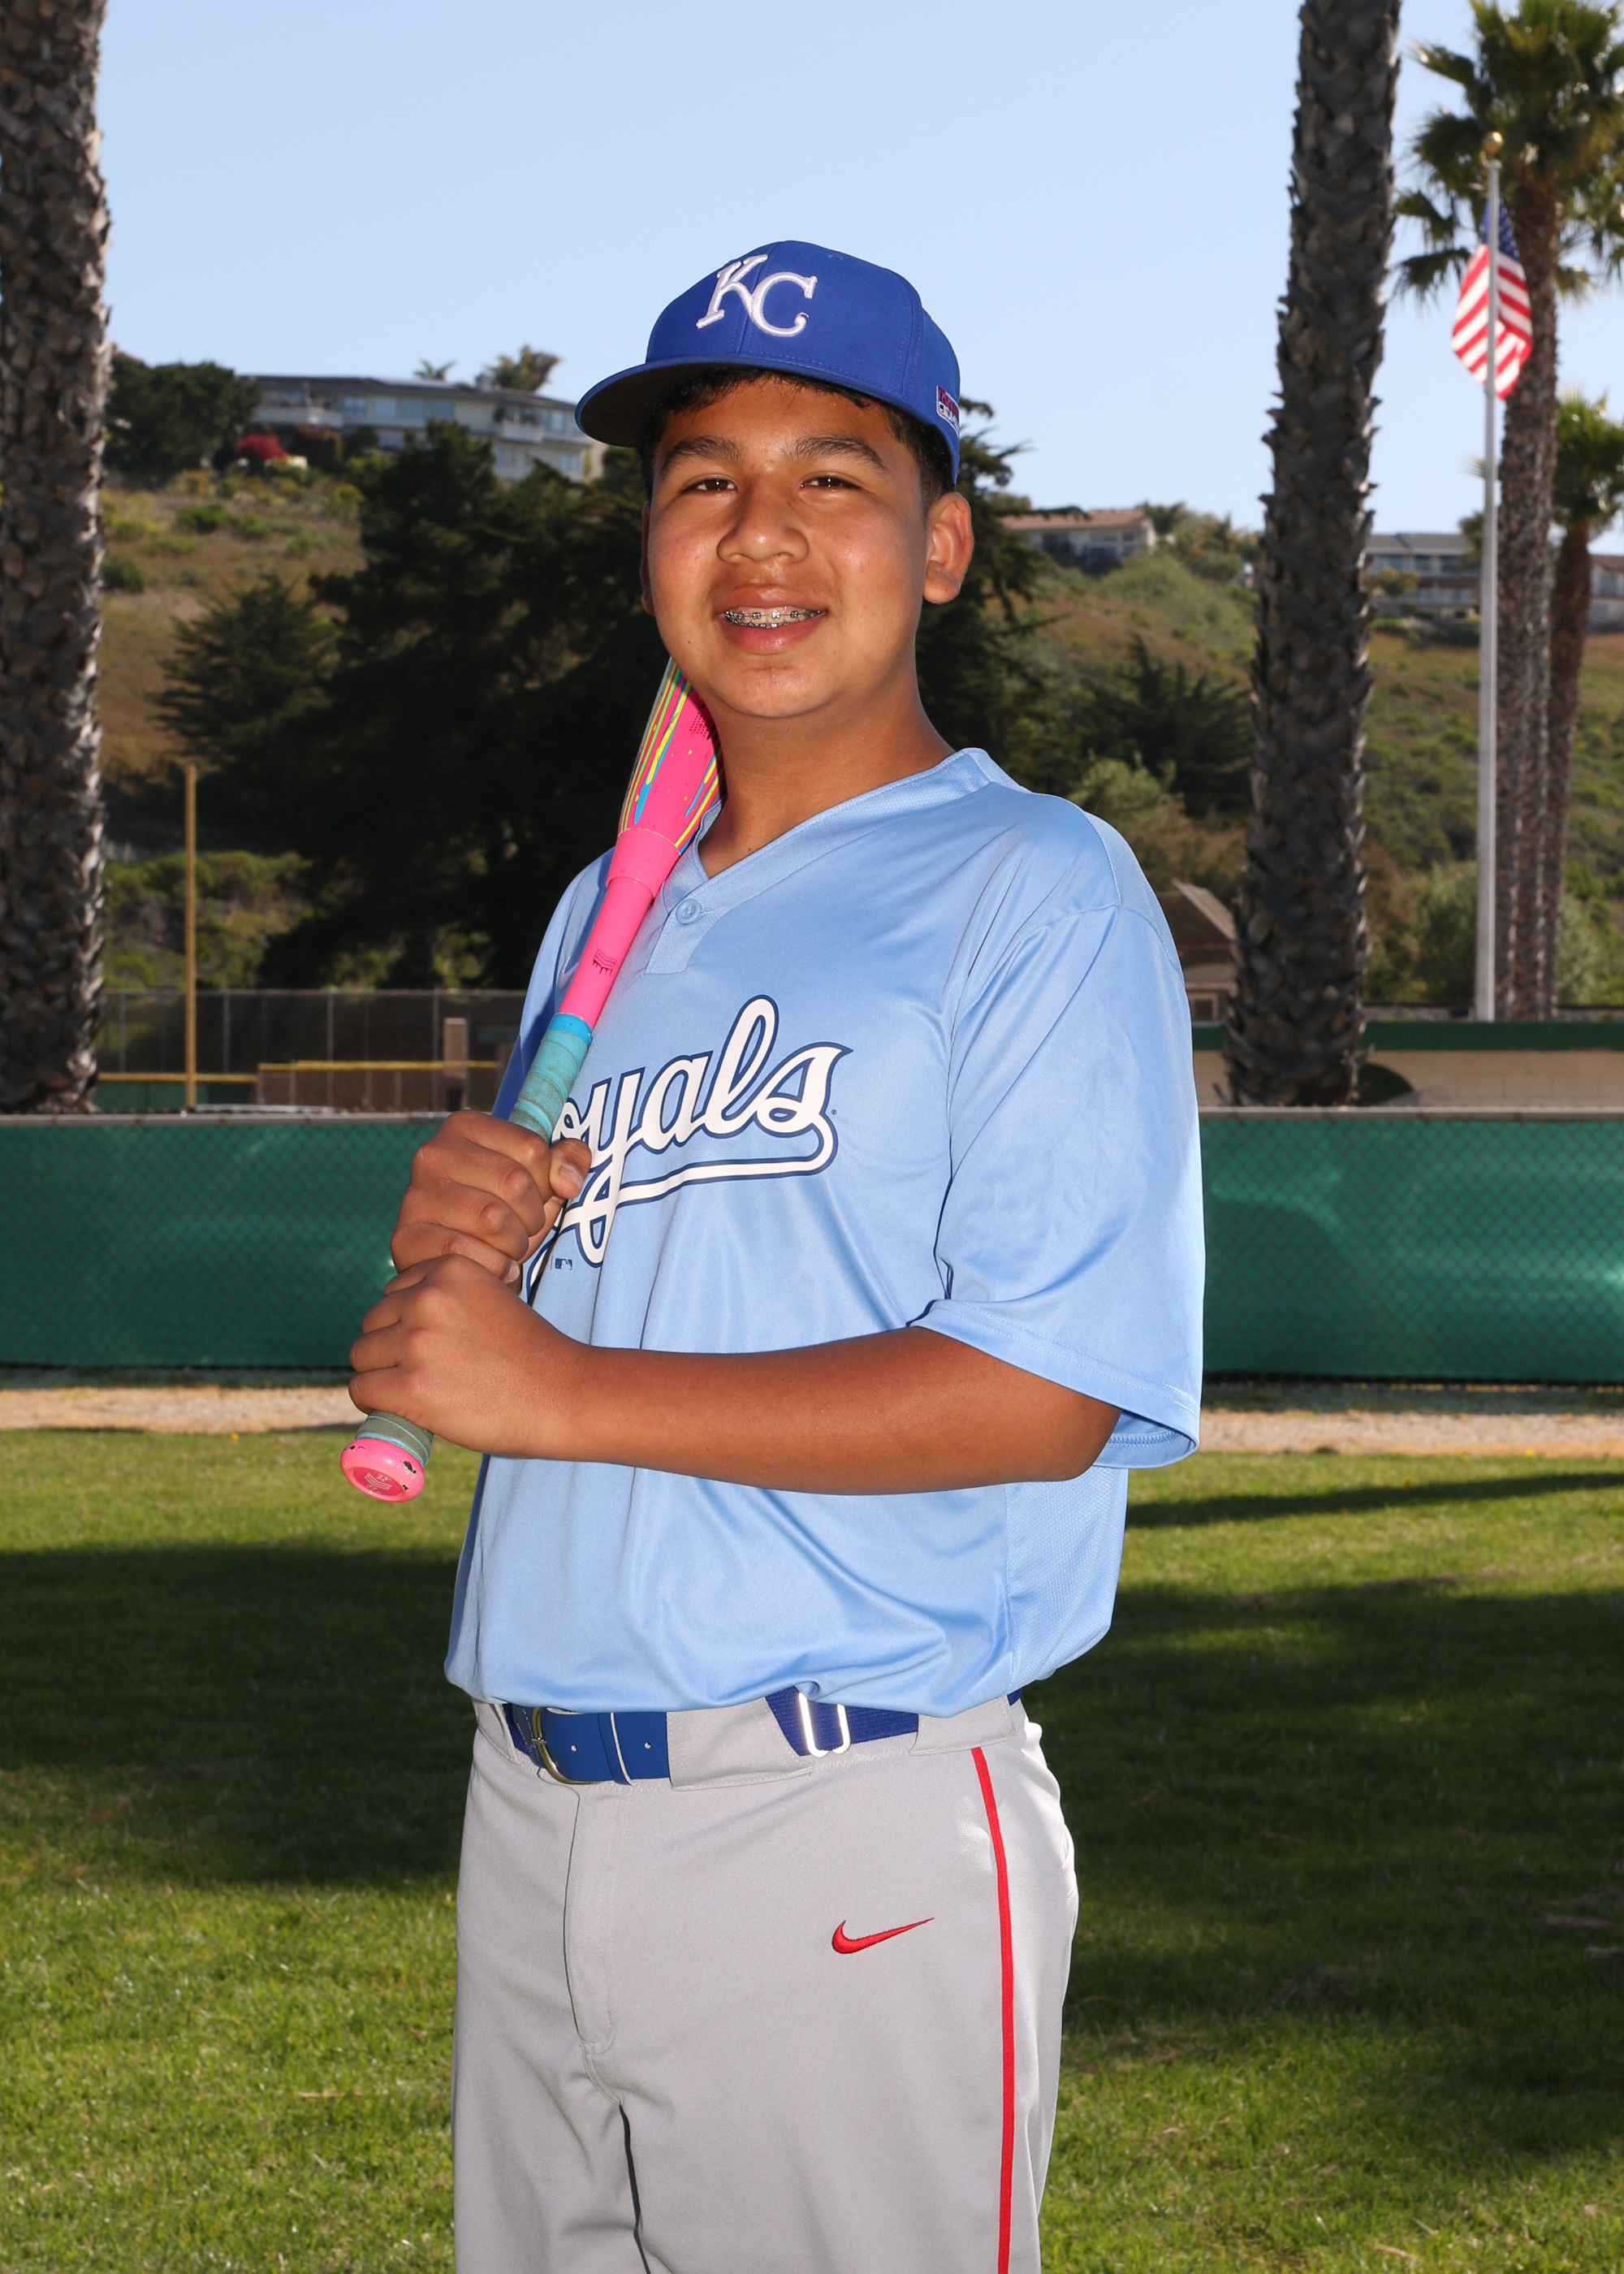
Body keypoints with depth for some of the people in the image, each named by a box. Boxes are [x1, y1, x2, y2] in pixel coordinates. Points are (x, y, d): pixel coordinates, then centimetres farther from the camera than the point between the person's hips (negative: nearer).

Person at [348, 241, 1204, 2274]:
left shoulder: (1035, 892, -5)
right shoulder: (607, 915, 18)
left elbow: (1042, 1394, -16)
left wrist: (562, 1392, -15)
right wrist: (445, 1254, -2)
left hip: (851, 1837, -7)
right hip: (530, 1808, 7)